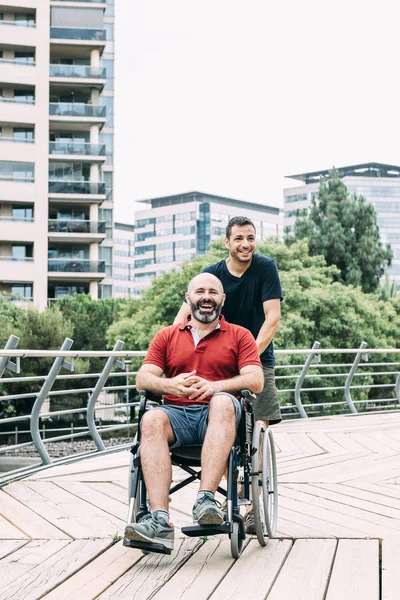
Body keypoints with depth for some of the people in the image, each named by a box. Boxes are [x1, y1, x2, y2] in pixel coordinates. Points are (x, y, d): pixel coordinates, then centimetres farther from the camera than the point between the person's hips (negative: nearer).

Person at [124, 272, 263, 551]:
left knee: (223, 402, -36)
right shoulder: (166, 336, 21)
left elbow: (256, 381, 0)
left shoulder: (239, 336, 16)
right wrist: (171, 385, -15)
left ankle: (206, 499, -46)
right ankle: (160, 521, -44)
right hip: (176, 413, 2)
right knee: (151, 420, -33)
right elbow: (143, 378, 9)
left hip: (217, 413, -1)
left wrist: (214, 386, -18)